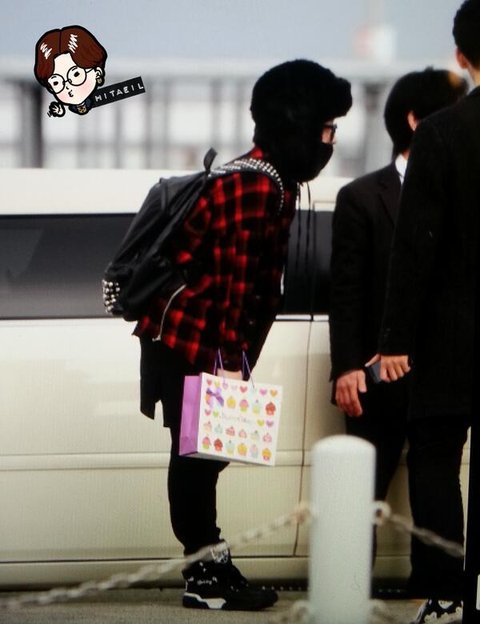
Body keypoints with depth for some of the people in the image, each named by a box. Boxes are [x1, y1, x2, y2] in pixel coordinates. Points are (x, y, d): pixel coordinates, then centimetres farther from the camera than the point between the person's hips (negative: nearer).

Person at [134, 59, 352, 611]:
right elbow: (235, 277, -21)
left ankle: (209, 569, 16)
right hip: (188, 339, -10)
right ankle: (207, 577, 1)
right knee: (197, 455, -4)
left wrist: (236, 358, 17)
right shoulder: (256, 185, -18)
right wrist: (232, 362, -20)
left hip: (190, 338, 10)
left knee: (203, 455, 12)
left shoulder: (270, 180, 15)